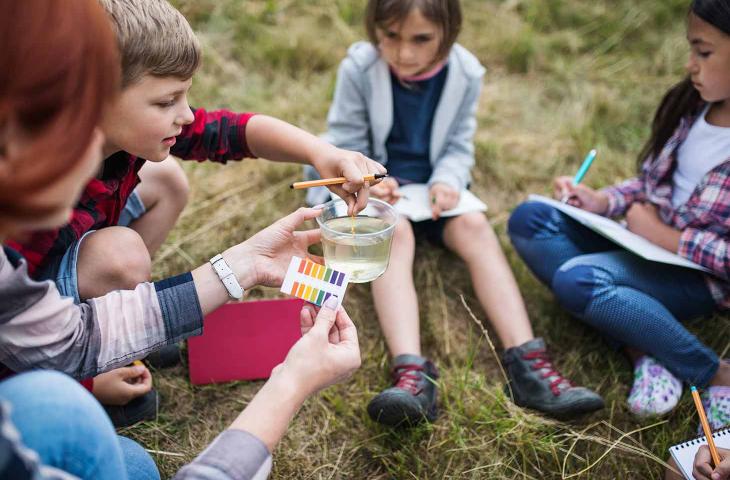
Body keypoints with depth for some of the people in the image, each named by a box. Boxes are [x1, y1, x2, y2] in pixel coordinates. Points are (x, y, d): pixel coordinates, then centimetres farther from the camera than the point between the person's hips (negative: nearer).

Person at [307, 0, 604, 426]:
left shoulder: (466, 73, -8)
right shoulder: (359, 69, -15)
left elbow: (459, 147, 1)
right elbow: (346, 146, -6)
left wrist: (447, 181, -19)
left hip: (434, 189, 3)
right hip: (377, 190, -2)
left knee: (475, 225, -26)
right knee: (394, 231, -34)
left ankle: (528, 363, -35)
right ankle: (412, 372, -52)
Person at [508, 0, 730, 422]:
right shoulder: (694, 105, 0)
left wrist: (663, 235, -17)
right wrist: (604, 201, -4)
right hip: (649, 245, 8)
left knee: (575, 280, -31)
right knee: (529, 219, -7)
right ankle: (642, 352, -16)